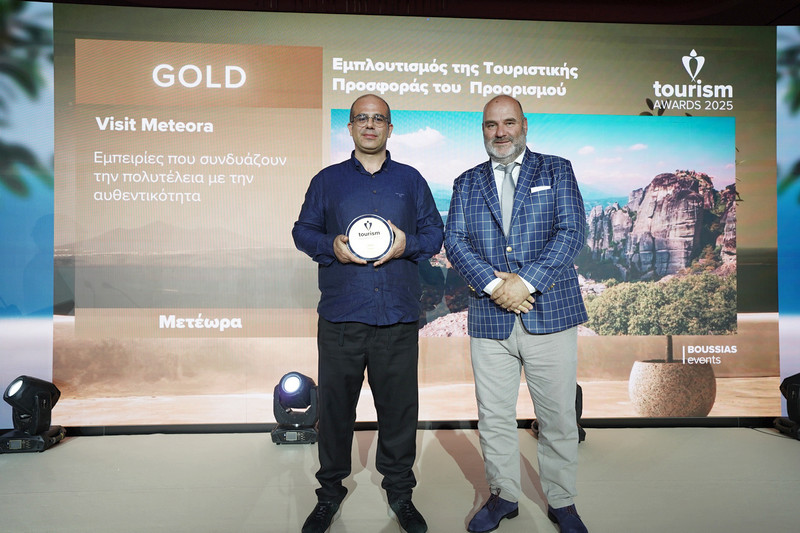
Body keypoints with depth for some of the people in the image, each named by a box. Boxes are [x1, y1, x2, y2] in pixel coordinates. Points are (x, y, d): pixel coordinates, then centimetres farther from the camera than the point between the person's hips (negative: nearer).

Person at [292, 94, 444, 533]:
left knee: (399, 406, 5)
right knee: (335, 405, 6)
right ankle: (330, 490, 25)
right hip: (340, 315, 0)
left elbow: (435, 231, 12)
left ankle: (399, 490, 24)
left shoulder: (411, 180, 14)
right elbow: (303, 230, 11)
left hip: (398, 316, 1)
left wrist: (407, 244, -8)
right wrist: (331, 246, -9)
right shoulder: (327, 180, 13)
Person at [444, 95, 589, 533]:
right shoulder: (466, 183, 13)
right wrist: (494, 284, -14)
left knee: (558, 416, 7)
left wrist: (525, 282, -15)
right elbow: (455, 241, 2)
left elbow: (572, 231, -4)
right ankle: (503, 496, 30)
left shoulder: (557, 171, 8)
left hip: (550, 312, -1)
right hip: (488, 317, 2)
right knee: (494, 417, 10)